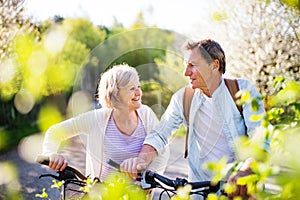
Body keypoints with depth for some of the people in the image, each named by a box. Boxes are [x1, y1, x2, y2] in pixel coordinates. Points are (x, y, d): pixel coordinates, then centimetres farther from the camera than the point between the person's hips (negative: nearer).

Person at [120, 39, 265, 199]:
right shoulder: (182, 98, 5)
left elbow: (260, 137, -14)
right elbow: (160, 134, 3)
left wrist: (245, 171, -31)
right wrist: (143, 158, -18)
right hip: (199, 186, 1)